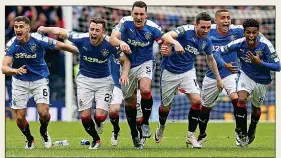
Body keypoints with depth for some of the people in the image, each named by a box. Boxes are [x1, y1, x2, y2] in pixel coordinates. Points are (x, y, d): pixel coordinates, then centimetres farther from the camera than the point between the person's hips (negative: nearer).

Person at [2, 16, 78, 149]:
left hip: (40, 80, -1)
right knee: (20, 118, -1)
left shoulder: (39, 40, -22)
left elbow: (61, 46, -8)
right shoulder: (12, 44, -19)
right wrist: (16, 70, -48)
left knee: (43, 113, -16)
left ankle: (44, 132, 20)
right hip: (20, 82, 1)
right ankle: (29, 139, 30)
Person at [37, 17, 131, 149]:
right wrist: (45, 29, 4)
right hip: (84, 80, 1)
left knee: (100, 116, -15)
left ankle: (99, 123, 25)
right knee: (85, 116, -5)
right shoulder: (81, 39, -18)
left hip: (103, 80, -1)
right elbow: (60, 32, -3)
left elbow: (125, 60, -6)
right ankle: (96, 139, 26)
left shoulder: (109, 44, -18)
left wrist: (124, 74, -22)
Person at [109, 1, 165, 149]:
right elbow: (112, 38, -30)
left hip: (144, 63, -1)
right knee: (129, 102, 10)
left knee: (145, 90, -29)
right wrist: (121, 43, -53)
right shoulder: (125, 22, -18)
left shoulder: (153, 28, -16)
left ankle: (145, 123, -7)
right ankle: (134, 135, 30)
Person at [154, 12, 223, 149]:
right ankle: (161, 127, 41)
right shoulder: (186, 30, -22)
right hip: (170, 72, -4)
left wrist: (218, 78, 19)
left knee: (196, 100, -18)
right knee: (166, 106, 6)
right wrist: (175, 43, -58)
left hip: (188, 72, 4)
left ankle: (191, 136, -5)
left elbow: (211, 60, 15)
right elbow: (166, 36, -38)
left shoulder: (206, 41, -4)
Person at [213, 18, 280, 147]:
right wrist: (225, 65, -34)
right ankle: (242, 133, -13)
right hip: (246, 75, 0)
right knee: (241, 99, -26)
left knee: (256, 108, 17)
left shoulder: (265, 45, -26)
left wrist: (259, 62, -36)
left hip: (262, 80, 0)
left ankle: (252, 130, 49)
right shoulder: (239, 44, -22)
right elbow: (217, 53, -14)